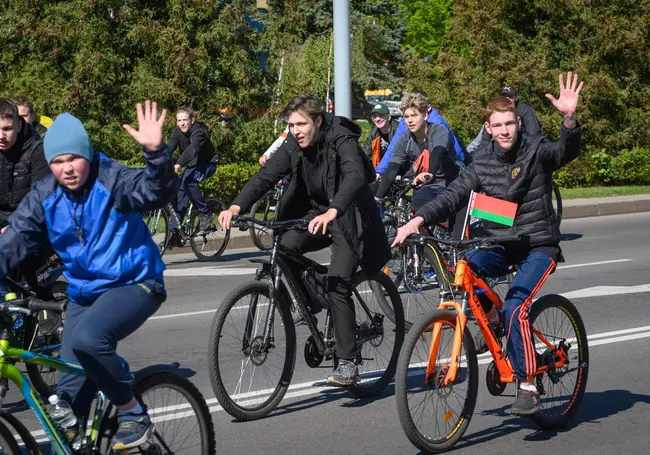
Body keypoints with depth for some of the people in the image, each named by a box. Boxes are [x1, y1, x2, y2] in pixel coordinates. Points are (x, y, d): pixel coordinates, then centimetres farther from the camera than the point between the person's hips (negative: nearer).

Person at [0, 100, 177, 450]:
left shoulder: (113, 180, -16)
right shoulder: (43, 196, -2)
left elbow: (158, 192, -33)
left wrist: (156, 152, -51)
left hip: (133, 283, -6)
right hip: (83, 293, 6)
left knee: (87, 338, -33)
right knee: (71, 389, 4)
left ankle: (134, 414, -14)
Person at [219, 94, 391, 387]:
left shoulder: (342, 141, -23)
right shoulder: (292, 146, -7)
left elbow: (355, 177, -40)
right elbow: (266, 176, -17)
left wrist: (331, 213, -58)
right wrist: (236, 206, -35)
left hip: (348, 217, -6)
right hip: (316, 212, 6)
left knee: (336, 285, -16)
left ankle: (347, 364, -9)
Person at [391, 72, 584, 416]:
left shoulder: (536, 151, -10)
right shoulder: (482, 161, 2)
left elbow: (567, 152, -29)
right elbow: (454, 196, -2)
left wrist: (569, 118, -50)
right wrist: (418, 220, -17)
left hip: (538, 246, -4)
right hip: (500, 243, 4)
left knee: (514, 309, -24)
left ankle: (528, 385, -11)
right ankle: (491, 320, 1)